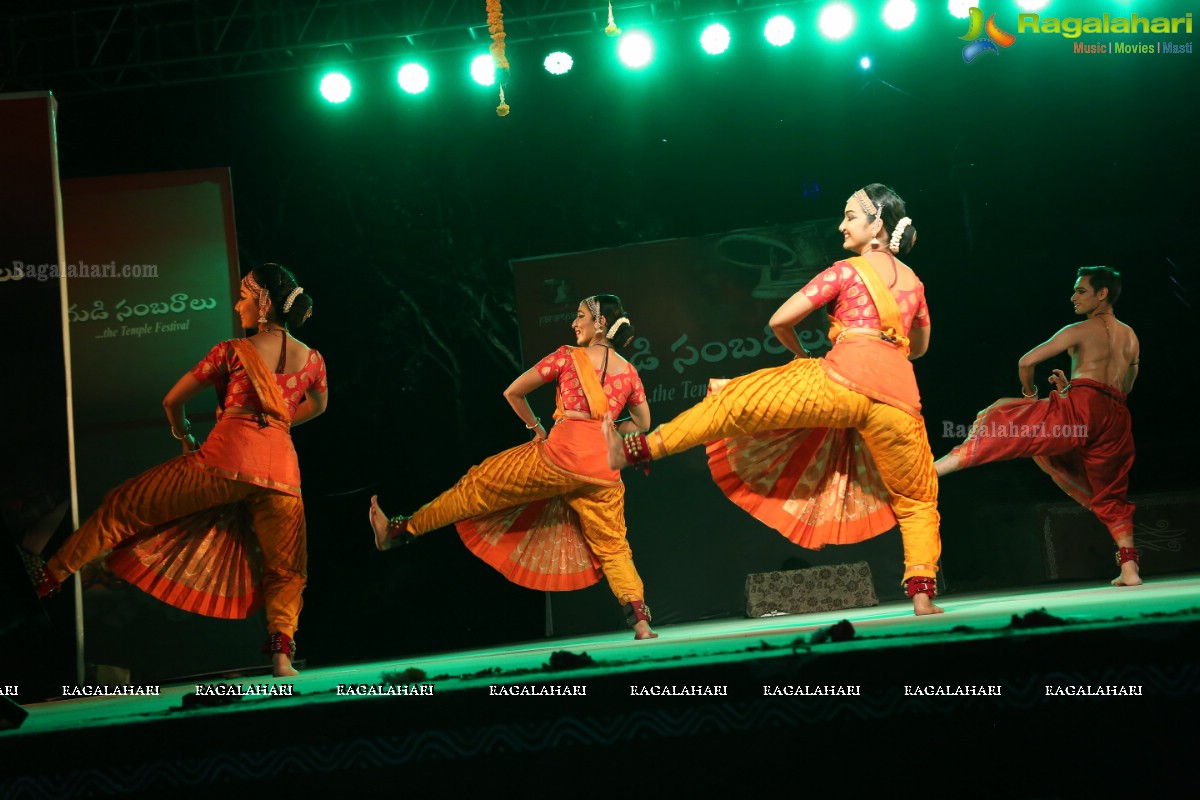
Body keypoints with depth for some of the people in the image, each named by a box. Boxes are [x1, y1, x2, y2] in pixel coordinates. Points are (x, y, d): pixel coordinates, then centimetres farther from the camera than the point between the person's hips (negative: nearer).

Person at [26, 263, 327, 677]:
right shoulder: (313, 359, 13)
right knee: (286, 570, 19)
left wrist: (185, 437, 28)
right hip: (282, 470, 3)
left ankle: (53, 574, 14)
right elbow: (318, 406, 34)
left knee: (125, 505, 12)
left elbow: (172, 402, 10)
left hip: (226, 460, -3)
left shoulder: (233, 350, 4)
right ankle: (282, 648, -4)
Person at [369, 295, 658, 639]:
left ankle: (397, 531, 15)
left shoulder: (568, 356, 3)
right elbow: (642, 422, 25)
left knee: (481, 484, 7)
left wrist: (536, 428, 21)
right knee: (611, 545, 14)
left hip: (560, 455, -4)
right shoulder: (629, 371, 14)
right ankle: (639, 618, -3)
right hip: (604, 468, 4)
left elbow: (513, 392, 8)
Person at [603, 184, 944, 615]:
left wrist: (800, 356, 21)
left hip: (842, 383, -5)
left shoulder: (848, 270, 6)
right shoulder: (914, 282, 21)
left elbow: (780, 320, 3)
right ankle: (922, 593, 4)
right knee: (916, 499, 18)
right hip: (899, 397, 5)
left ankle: (634, 449, 2)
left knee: (739, 404, 2)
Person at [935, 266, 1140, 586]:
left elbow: (1027, 361, 0)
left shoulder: (1079, 331, 5)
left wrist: (1030, 393, 21)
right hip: (1116, 418, 6)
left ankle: (931, 469, -13)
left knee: (1001, 423, -2)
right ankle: (1129, 569, 10)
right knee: (1110, 495, 18)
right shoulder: (1131, 338, 22)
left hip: (1080, 409, -6)